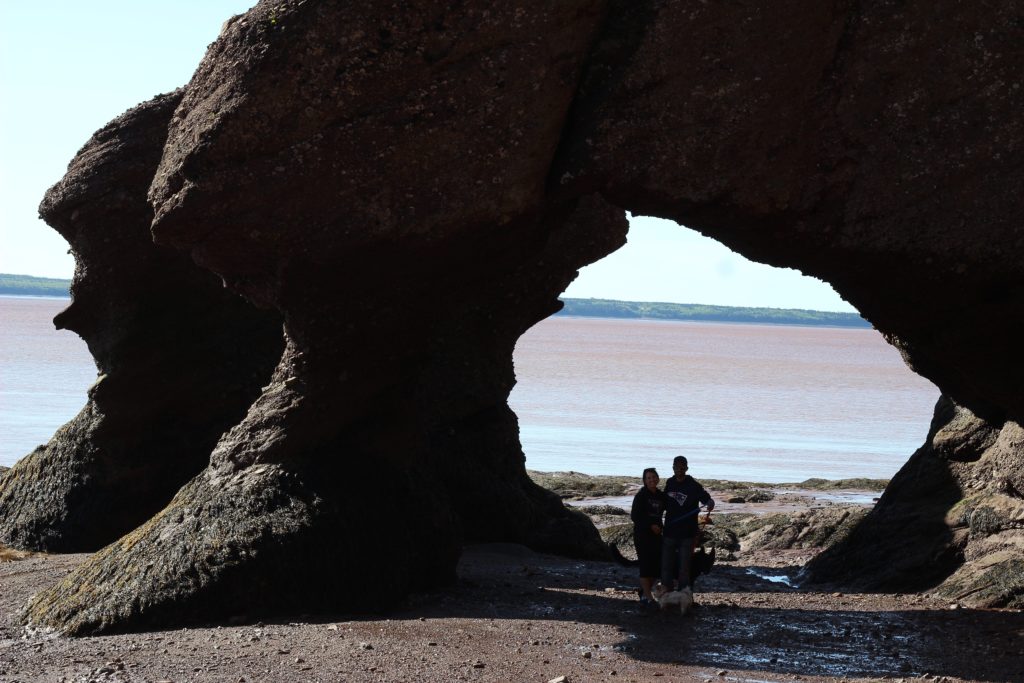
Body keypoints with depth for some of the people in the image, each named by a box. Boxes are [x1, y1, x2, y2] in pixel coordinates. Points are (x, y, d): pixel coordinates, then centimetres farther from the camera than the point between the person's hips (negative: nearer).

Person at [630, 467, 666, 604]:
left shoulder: (660, 495, 7)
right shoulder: (641, 495, -10)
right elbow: (634, 516, -13)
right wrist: (650, 526, -19)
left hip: (656, 534, 6)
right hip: (642, 534, -6)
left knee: (657, 566, 9)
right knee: (646, 564, -7)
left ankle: (644, 591, 26)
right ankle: (648, 596, -5)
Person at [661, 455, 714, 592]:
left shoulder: (694, 486, -6)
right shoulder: (669, 483, 6)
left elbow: (708, 499, -5)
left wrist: (710, 504, -28)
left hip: (687, 534, -4)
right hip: (669, 533, 4)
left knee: (684, 568, 1)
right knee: (666, 567, 5)